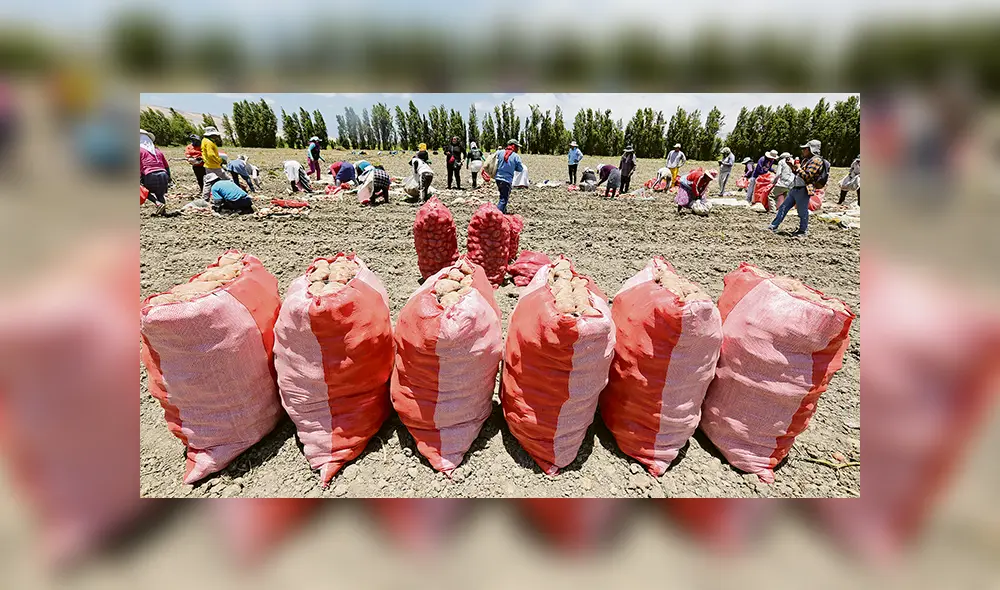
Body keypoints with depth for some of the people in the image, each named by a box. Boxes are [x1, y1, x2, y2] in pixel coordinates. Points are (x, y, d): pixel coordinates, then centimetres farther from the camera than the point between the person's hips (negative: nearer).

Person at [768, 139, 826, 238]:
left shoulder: (816, 160, -12)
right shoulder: (806, 159, 17)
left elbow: (807, 176, -21)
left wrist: (799, 168, -15)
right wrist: (792, 166, 9)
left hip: (803, 191, -9)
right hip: (795, 188, 9)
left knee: (802, 212, -1)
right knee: (783, 207, 9)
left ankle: (802, 232, 11)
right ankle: (774, 226, 13)